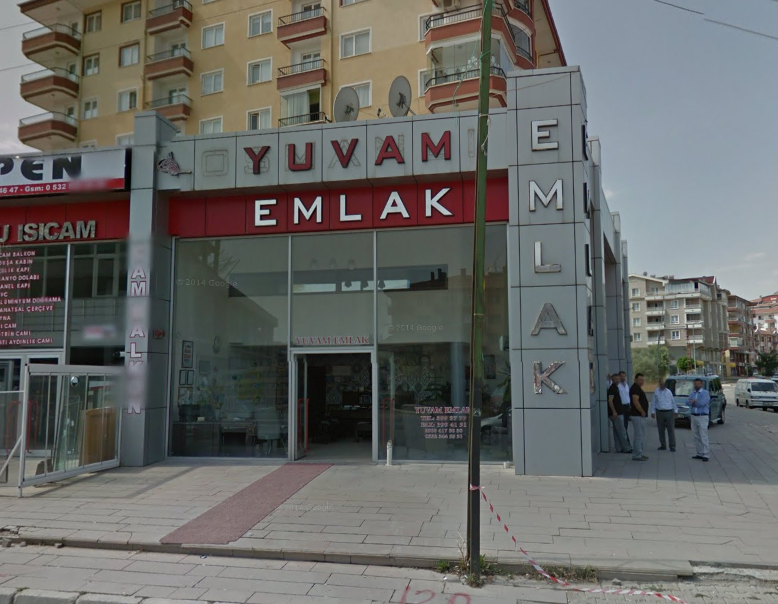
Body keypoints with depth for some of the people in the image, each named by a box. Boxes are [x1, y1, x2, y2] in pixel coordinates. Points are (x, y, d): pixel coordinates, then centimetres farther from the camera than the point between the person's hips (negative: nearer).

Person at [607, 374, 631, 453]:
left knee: (617, 432, 10)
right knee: (622, 432, -5)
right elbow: (610, 400, -21)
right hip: (616, 414, -10)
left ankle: (619, 449, 13)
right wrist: (614, 411, -26)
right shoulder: (612, 388, -13)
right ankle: (626, 448, -1)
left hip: (618, 413, 10)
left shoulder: (615, 388, 17)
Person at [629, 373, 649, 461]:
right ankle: (637, 455, -7)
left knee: (639, 436, 15)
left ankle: (638, 454, 22)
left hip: (640, 415, 11)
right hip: (637, 415, -11)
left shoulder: (638, 388, 19)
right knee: (638, 436, -9)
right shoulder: (635, 388, -15)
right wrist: (642, 412, -18)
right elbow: (635, 401, -24)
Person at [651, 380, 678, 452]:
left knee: (671, 430, -3)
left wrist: (676, 411, 10)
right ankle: (663, 445, 17)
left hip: (669, 412, 0)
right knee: (661, 430, 6)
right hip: (660, 413, 0)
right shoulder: (656, 392, 5)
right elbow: (653, 402, 6)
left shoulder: (669, 391, 8)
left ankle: (672, 446, 1)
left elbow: (673, 402, 13)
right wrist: (653, 412, 2)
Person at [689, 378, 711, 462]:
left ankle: (706, 455, -6)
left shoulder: (705, 393, -7)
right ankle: (700, 454, 13)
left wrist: (693, 402, -4)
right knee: (696, 437, 7)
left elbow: (702, 403, -20)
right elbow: (689, 403, 0)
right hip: (694, 417, 6)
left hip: (703, 417, -6)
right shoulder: (692, 393, 13)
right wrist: (697, 402, -17)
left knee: (703, 437, -8)